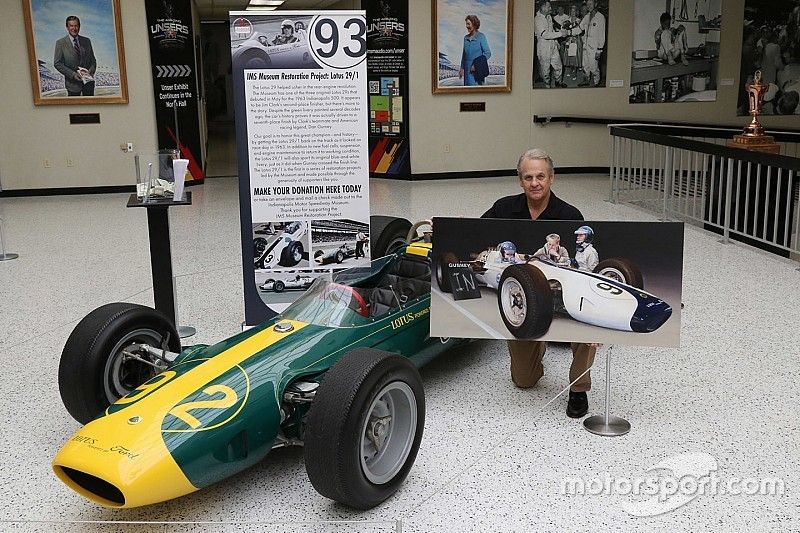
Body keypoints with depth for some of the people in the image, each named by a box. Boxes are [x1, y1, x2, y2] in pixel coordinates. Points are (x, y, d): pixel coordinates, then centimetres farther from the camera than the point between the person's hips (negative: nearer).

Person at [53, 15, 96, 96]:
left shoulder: (87, 41, 9)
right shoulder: (60, 43, -1)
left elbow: (93, 59, 15)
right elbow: (57, 63, -5)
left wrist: (92, 69, -8)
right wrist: (72, 74, -17)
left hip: (88, 80, 3)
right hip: (73, 82, -3)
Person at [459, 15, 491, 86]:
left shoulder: (481, 37, -6)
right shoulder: (466, 38, 11)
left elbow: (488, 53, -9)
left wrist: (477, 65, -15)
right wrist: (462, 68, 13)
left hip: (477, 70, -6)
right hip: (467, 70, 6)